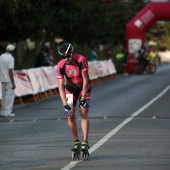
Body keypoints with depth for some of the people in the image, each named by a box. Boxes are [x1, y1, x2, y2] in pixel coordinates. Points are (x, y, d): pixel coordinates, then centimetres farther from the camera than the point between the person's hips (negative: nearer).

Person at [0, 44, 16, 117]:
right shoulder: (11, 58, -15)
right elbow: (10, 71, -18)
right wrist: (13, 83, -16)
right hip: (9, 80, -7)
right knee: (11, 94, -3)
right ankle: (7, 112, -8)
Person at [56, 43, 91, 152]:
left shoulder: (81, 60, -29)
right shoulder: (61, 65, -23)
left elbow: (85, 80, -24)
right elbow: (61, 86, -23)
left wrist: (83, 98, -27)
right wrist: (65, 105, -31)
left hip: (83, 88, -2)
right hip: (70, 89, 2)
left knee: (83, 113, -14)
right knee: (70, 115, -7)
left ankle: (85, 142, -14)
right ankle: (76, 142, 5)